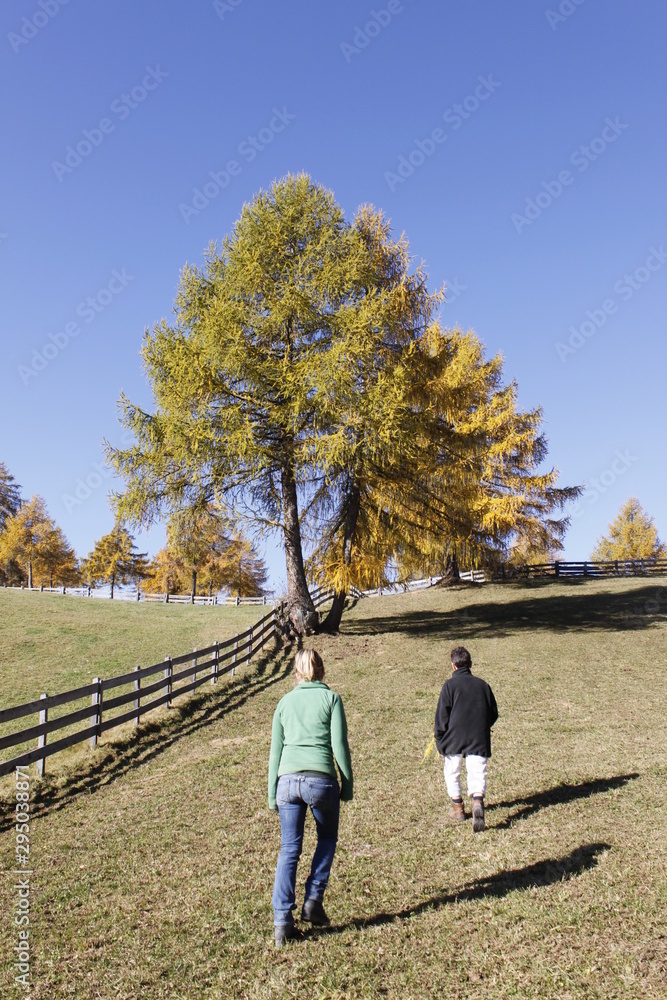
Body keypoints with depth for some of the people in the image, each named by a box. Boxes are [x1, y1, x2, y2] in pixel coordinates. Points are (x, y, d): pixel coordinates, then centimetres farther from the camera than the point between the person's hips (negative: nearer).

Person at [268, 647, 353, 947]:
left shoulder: (285, 701, 12)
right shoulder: (331, 698, 2)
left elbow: (275, 750, 13)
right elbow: (339, 746, -2)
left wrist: (272, 793, 19)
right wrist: (348, 785, 8)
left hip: (288, 779, 2)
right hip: (321, 780, -2)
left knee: (288, 850, 10)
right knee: (327, 839, 22)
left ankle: (282, 921, 7)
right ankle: (313, 901, 17)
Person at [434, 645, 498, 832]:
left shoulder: (450, 685, -4)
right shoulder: (483, 685, 8)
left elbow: (442, 716, -5)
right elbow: (494, 713, 14)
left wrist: (440, 740, 5)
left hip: (454, 739, -2)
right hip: (479, 740, 2)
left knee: (452, 773, 16)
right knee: (478, 773, 3)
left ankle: (458, 808, 26)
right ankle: (478, 801, -24)